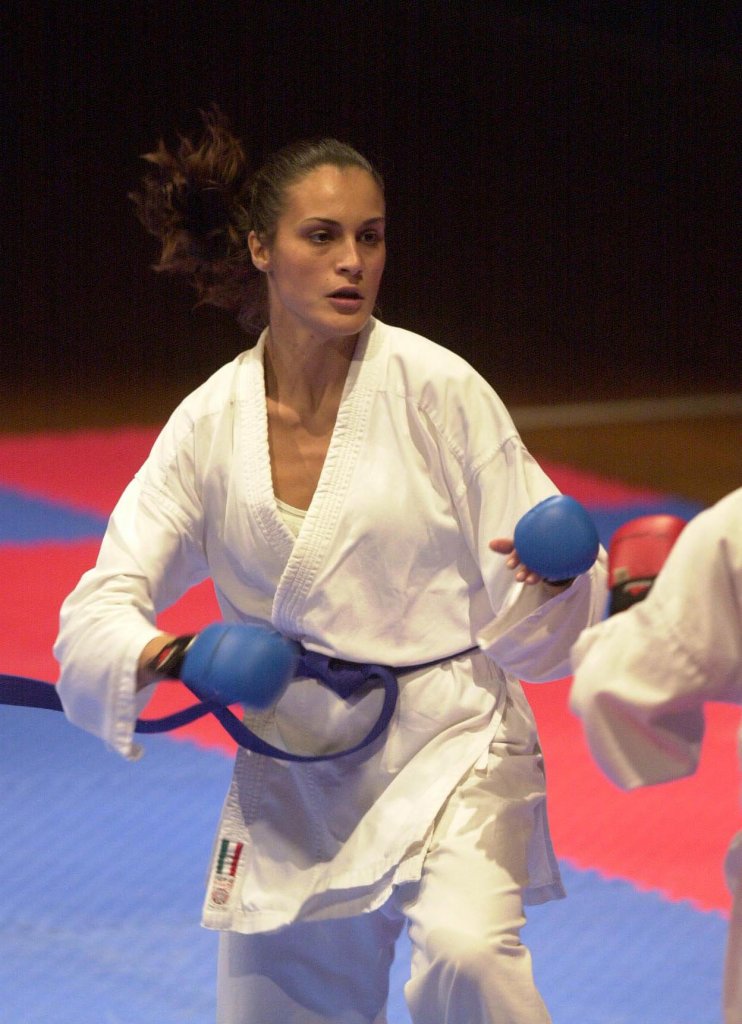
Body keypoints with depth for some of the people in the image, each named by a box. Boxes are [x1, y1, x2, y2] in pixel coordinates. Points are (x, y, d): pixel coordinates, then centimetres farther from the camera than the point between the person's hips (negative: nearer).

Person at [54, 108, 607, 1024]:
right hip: (290, 769, 4)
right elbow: (101, 605, -5)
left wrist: (550, 581, -28)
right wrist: (152, 657, -26)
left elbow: (527, 614, -5)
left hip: (448, 743, -4)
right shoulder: (212, 423, -1)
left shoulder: (438, 390, -10)